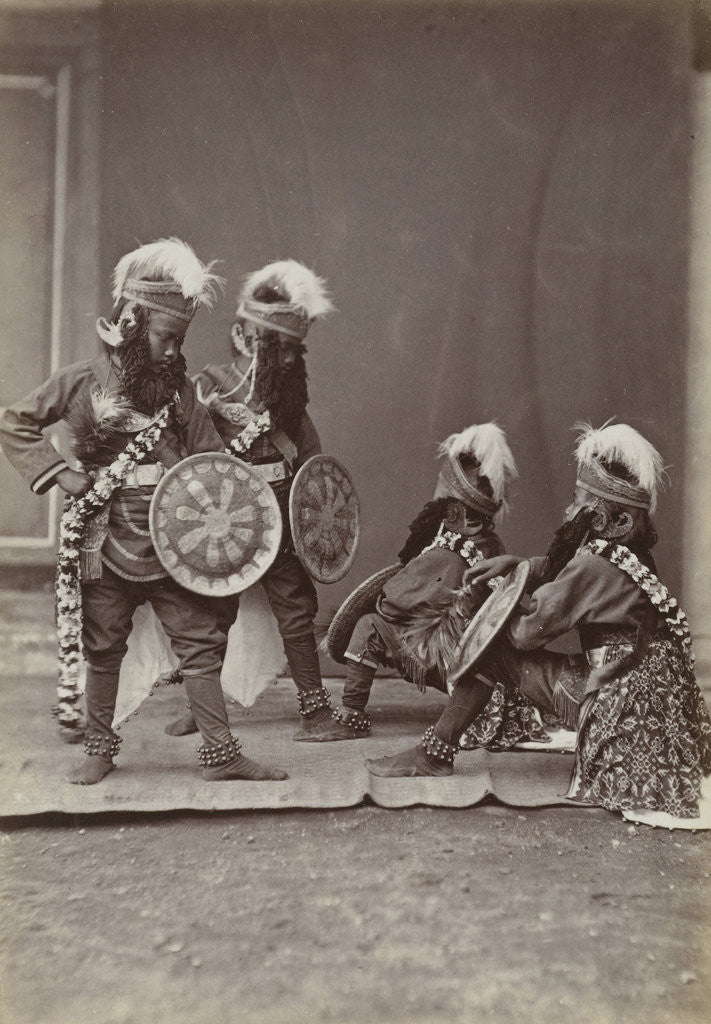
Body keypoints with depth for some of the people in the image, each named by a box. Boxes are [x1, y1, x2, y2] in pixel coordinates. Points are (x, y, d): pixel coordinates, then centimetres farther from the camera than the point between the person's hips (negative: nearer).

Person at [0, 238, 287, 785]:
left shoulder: (178, 390, 5)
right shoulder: (84, 381, -2)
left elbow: (211, 457, 6)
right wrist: (59, 473, -6)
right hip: (108, 545, -2)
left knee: (200, 642, 0)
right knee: (104, 648, 11)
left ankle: (221, 753, 8)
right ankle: (100, 748, 28)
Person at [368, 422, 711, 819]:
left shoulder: (594, 563, -20)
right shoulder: (630, 552, 7)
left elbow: (530, 631, -13)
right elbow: (559, 571, 22)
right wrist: (515, 563, 7)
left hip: (620, 706, -9)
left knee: (494, 649, -2)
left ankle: (436, 752, 9)